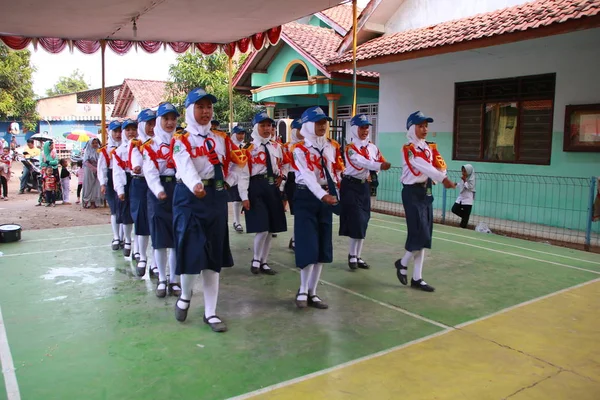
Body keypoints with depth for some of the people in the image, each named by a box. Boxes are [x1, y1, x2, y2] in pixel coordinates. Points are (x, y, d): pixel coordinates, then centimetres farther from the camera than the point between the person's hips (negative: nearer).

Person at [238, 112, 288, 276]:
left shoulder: (276, 147, 13)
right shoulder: (248, 148, -5)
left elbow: (281, 167, 25)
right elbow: (243, 172, -9)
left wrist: (280, 178, 7)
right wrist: (244, 196, -15)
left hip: (272, 188, 6)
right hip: (256, 188, -6)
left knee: (271, 229, 9)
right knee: (262, 228, -11)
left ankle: (264, 262, 21)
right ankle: (256, 260, 12)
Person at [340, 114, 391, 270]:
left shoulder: (372, 147, 9)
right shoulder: (350, 147, -13)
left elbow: (379, 162, 7)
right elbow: (361, 162, -28)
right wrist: (380, 166, -42)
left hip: (365, 186, 7)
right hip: (351, 186, -6)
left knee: (363, 222, 8)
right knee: (356, 221, -8)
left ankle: (357, 256, 17)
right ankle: (352, 255, 8)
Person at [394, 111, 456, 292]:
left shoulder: (430, 147, 12)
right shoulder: (408, 149, -11)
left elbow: (440, 166, 2)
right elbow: (424, 166, -26)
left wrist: (443, 177, -20)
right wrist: (443, 179, -37)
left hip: (426, 192, 8)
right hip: (412, 193, -7)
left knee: (424, 236, 7)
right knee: (421, 235, -10)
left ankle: (417, 278, 14)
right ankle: (402, 263, 17)